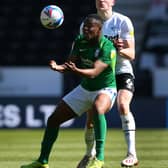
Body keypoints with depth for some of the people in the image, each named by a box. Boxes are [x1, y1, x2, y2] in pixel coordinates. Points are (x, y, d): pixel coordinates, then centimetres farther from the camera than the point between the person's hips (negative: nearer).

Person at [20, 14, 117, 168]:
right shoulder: (80, 42, -5)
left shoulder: (107, 48, -24)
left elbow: (94, 72, -34)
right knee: (53, 119, 3)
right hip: (84, 89, 7)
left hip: (105, 90, -7)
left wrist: (76, 70, -52)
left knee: (98, 109, -42)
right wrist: (58, 67, -27)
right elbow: (70, 64, -4)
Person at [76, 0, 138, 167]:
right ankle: (89, 154, 28)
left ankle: (132, 154, -30)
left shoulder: (123, 22, -8)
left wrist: (120, 50, -32)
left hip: (122, 73, -3)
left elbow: (131, 54, -10)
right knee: (91, 120, 0)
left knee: (122, 105, -30)